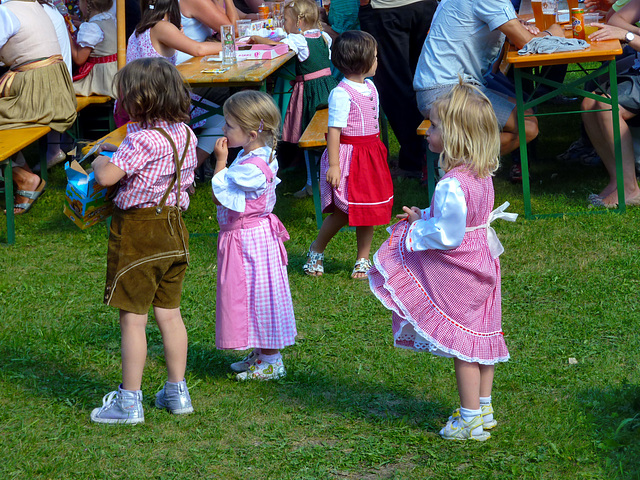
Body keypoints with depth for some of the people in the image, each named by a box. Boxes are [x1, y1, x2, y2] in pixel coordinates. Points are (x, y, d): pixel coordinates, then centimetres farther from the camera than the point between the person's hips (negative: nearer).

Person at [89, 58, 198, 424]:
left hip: (138, 231, -8)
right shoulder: (186, 135, 4)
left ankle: (129, 401, 5)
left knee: (133, 318, 0)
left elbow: (108, 177, -29)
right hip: (174, 228, 8)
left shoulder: (144, 139, -21)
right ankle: (177, 392, 23)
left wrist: (99, 161, -5)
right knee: (170, 313, 16)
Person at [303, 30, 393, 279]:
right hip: (349, 158, -8)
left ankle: (363, 260, 19)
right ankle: (316, 250, 20)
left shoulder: (370, 87, 10)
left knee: (368, 210, 9)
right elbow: (334, 130, -19)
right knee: (343, 212, -3)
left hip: (370, 156, 8)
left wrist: (377, 153, 24)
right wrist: (333, 164, -21)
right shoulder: (341, 94, -18)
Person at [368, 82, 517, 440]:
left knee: (461, 344, 1)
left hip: (458, 276, -9)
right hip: (482, 265, 9)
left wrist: (416, 228, -10)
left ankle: (470, 419, 8)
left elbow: (448, 236, -25)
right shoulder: (482, 176, 3)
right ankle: (484, 408, 28)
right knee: (481, 338, 17)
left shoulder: (452, 185, -27)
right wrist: (424, 217, 13)